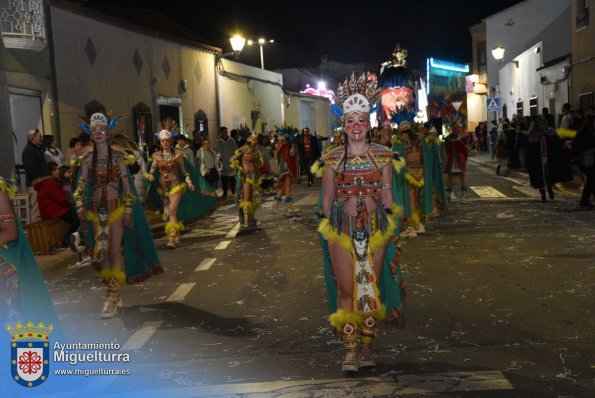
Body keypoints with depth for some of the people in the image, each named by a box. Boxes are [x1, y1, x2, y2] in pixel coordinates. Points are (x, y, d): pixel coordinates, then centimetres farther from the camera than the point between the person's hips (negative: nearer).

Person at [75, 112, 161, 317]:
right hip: (96, 209, 3)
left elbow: (126, 184, -3)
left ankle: (112, 297, -4)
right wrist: (80, 205, -10)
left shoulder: (117, 155, -3)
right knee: (101, 253, 6)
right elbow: (81, 185, 5)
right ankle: (113, 294, 18)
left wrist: (128, 211, -7)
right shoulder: (88, 158, 5)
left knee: (115, 252, -7)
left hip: (116, 207, -3)